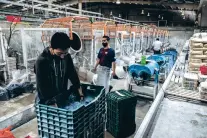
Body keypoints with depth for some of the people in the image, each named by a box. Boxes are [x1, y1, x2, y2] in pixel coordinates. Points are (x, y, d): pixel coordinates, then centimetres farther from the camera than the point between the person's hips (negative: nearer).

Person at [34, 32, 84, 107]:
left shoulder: (67, 57, -8)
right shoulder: (41, 61, -22)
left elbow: (73, 75, 3)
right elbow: (43, 87, -19)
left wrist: (80, 94, 3)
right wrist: (52, 104, -19)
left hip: (63, 97, 4)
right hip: (47, 102, -4)